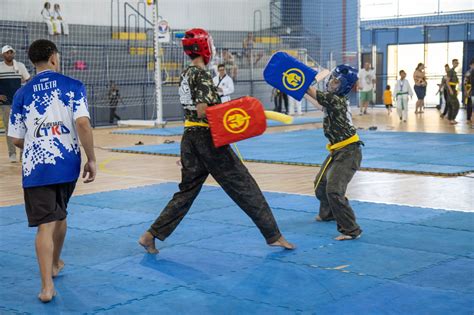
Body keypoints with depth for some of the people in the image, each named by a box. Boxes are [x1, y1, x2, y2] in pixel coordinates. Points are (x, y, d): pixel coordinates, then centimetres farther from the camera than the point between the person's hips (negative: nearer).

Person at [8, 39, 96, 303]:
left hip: (36, 166, -1)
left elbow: (17, 139, 6)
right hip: (68, 163, 1)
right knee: (60, 215, 23)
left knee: (45, 225, -1)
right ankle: (55, 264, 43)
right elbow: (83, 124, -13)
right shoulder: (73, 86, -1)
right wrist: (91, 159, -5)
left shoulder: (22, 94, 5)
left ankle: (47, 285, -12)